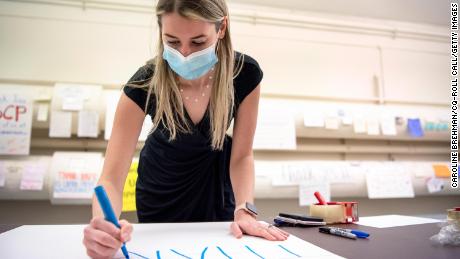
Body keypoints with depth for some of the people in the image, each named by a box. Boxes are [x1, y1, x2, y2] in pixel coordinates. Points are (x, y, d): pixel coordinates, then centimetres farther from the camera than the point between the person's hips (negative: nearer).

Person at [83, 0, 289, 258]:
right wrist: (103, 223, -53)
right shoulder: (144, 83, -31)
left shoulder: (246, 74, -27)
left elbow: (242, 155, -18)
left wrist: (244, 210, -33)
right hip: (161, 184, 0)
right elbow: (112, 176, -32)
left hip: (215, 177, 1)